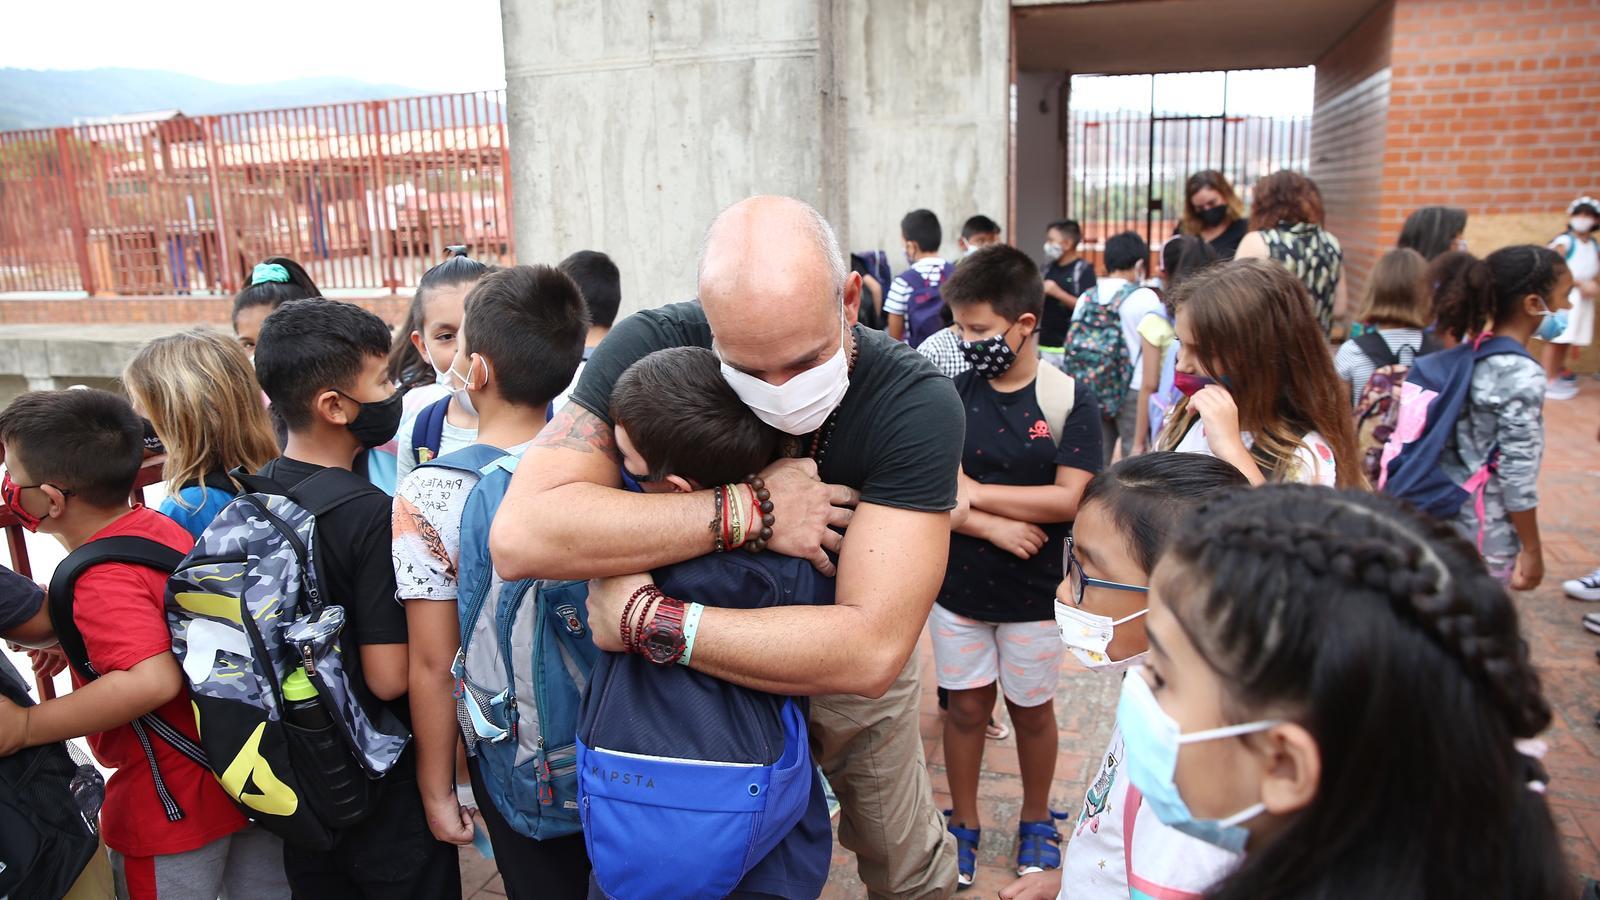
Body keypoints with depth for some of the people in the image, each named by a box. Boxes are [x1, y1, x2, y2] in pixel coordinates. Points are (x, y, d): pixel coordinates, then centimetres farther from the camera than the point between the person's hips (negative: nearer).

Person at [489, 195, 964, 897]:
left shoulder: (915, 403, -32)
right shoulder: (650, 348, -28)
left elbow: (869, 652, -39)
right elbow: (519, 534, -40)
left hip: (852, 678, 0)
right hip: (702, 682, 1)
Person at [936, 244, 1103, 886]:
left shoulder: (1069, 400, -11)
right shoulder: (951, 395, -5)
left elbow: (1068, 498, -19)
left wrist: (973, 491, -18)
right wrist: (993, 525, -23)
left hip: (1034, 592, -1)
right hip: (958, 587, 2)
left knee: (1032, 710, 16)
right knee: (965, 707, 14)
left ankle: (1036, 821, 39)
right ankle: (963, 822, 35)